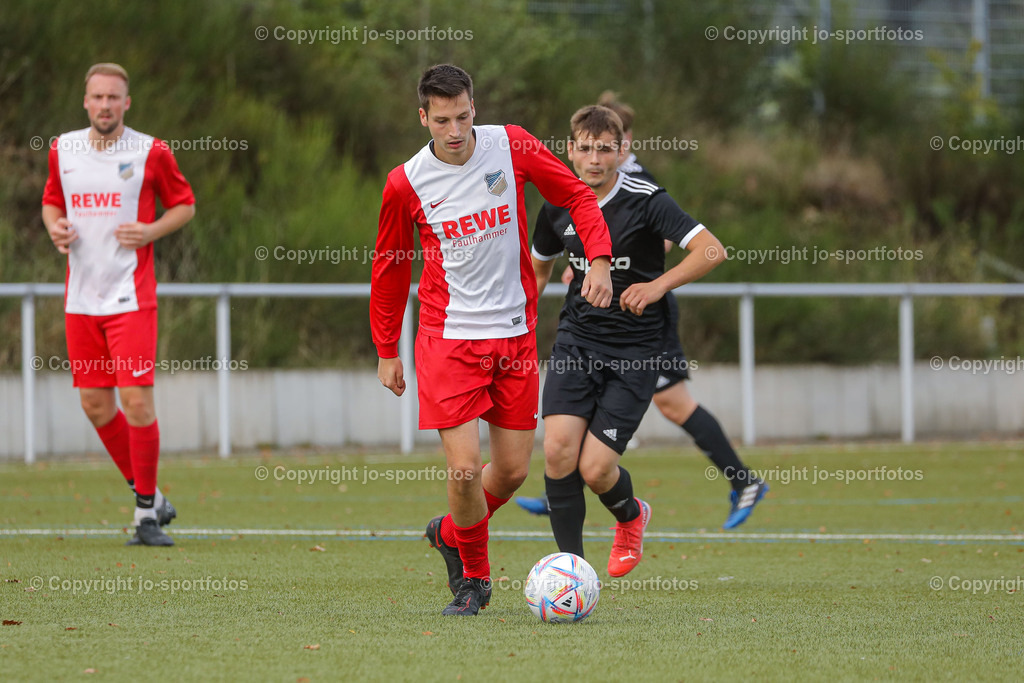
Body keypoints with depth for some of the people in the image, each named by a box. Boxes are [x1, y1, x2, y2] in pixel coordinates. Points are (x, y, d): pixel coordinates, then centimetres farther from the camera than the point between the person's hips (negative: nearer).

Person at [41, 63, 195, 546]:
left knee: (136, 399, -12)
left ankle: (148, 514, 0)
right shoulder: (63, 150, 7)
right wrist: (55, 226, -2)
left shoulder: (151, 153, -4)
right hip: (81, 297, 4)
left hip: (131, 297, -4)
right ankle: (148, 495, 23)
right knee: (95, 405, 5)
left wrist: (152, 231, -12)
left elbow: (185, 204, 6)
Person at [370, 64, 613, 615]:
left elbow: (578, 196, 7)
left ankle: (451, 534, 35)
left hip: (515, 332, 2)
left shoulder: (511, 147, -4)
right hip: (448, 336, -2)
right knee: (465, 467, -13)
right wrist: (387, 352, 10)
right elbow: (389, 266, 8)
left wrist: (599, 260, -9)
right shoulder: (406, 183, -6)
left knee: (512, 470, 5)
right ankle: (474, 577, 11)